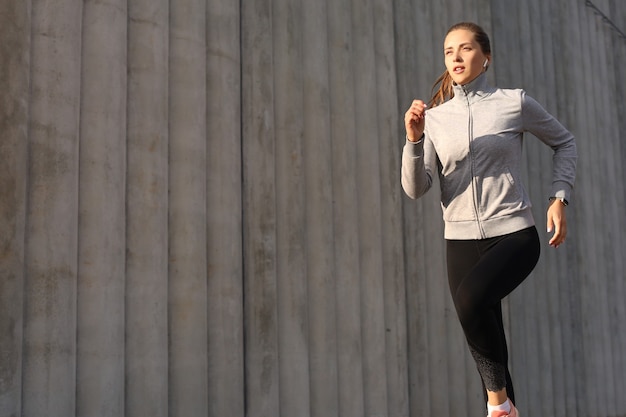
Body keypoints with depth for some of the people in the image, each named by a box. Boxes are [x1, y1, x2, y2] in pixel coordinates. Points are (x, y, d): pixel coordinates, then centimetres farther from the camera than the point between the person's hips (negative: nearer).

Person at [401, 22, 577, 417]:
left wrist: (559, 197, 3)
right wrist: (414, 140, -19)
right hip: (462, 240, 4)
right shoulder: (434, 117, 4)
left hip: (514, 234, -3)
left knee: (471, 297, -31)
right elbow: (416, 188, -4)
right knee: (487, 347, 8)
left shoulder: (514, 103, -1)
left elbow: (565, 142, 14)